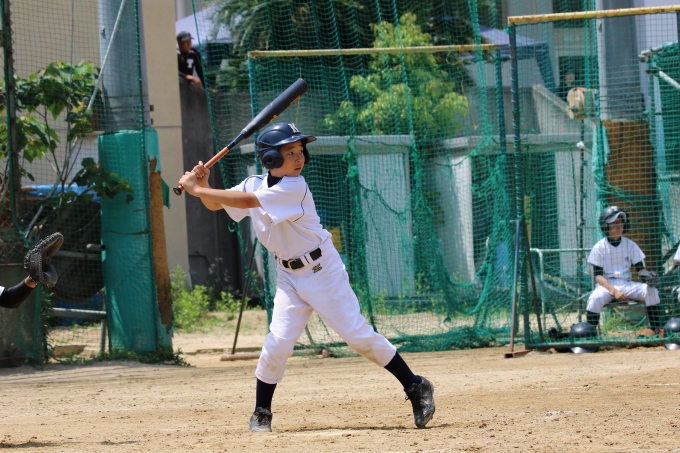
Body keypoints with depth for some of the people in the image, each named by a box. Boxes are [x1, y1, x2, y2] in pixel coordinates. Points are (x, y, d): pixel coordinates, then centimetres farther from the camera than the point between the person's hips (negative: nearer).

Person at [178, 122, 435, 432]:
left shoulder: (294, 188, -22)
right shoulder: (254, 184, -1)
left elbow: (247, 201, -29)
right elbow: (215, 204, 3)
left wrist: (197, 189, -25)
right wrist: (202, 187, -19)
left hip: (323, 270, -4)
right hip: (289, 276, 4)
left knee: (358, 334, -5)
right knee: (279, 340, -10)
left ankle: (416, 388, 6)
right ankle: (261, 413, 5)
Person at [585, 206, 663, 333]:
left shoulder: (630, 245, 7)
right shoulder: (599, 248, -2)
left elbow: (640, 269, 6)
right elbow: (598, 276, -7)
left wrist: (647, 275, -20)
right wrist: (614, 291, -22)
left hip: (627, 284, 3)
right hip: (606, 285, -3)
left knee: (651, 291, -22)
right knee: (596, 298, -36)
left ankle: (656, 331, -21)